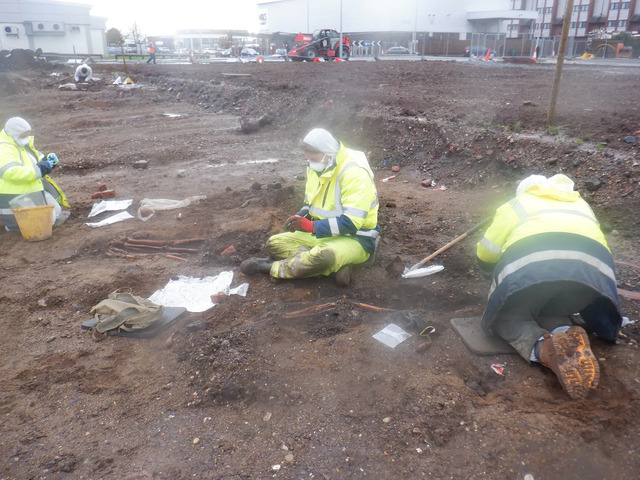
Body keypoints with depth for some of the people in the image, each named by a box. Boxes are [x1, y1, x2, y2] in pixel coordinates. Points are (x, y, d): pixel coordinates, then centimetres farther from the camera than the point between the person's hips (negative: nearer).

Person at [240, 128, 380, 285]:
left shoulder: (354, 174, -23)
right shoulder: (317, 169, 2)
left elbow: (352, 222, -28)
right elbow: (312, 204, 16)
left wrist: (312, 226, -30)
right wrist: (300, 216, -7)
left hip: (355, 238, -9)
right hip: (322, 233, 9)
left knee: (322, 256, -41)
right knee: (274, 243, -3)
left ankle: (271, 267, -17)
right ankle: (336, 265, -19)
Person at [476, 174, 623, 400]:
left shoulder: (517, 204, 32)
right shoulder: (581, 205, 42)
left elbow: (485, 258, 27)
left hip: (528, 263, -3)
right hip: (590, 268, 3)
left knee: (507, 317, 17)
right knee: (552, 312, 28)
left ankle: (543, 348, -16)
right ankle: (566, 333, -9)